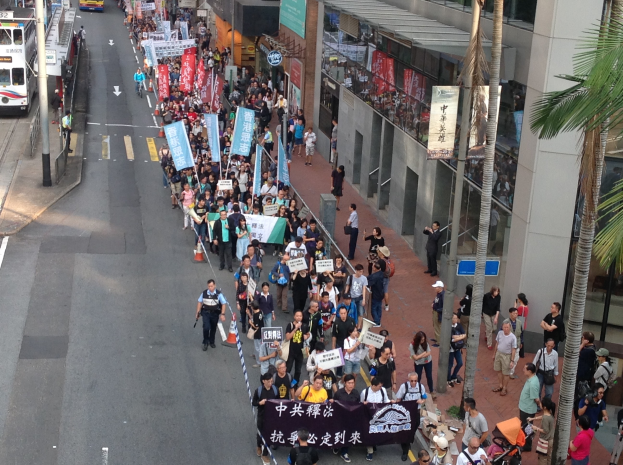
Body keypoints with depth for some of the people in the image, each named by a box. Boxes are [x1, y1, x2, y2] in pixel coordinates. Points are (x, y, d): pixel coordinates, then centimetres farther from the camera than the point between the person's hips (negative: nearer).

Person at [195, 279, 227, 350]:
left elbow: (223, 304, -7)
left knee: (213, 328, 13)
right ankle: (205, 343, 3)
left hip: (215, 313, 0)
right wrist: (198, 312, 6)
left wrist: (222, 314, -14)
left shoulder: (219, 294, -12)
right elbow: (199, 302, 6)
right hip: (205, 313, 0)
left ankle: (211, 342, 35)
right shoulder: (204, 293, -6)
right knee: (206, 327, -15)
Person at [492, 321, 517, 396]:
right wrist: (494, 354, 13)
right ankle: (500, 386, 36)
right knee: (499, 371, 18)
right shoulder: (500, 333, -6)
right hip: (498, 354, 5)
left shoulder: (513, 337, -20)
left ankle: (504, 389, 24)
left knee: (506, 373, 8)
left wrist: (512, 361, -14)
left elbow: (513, 350, -14)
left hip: (506, 356, -5)